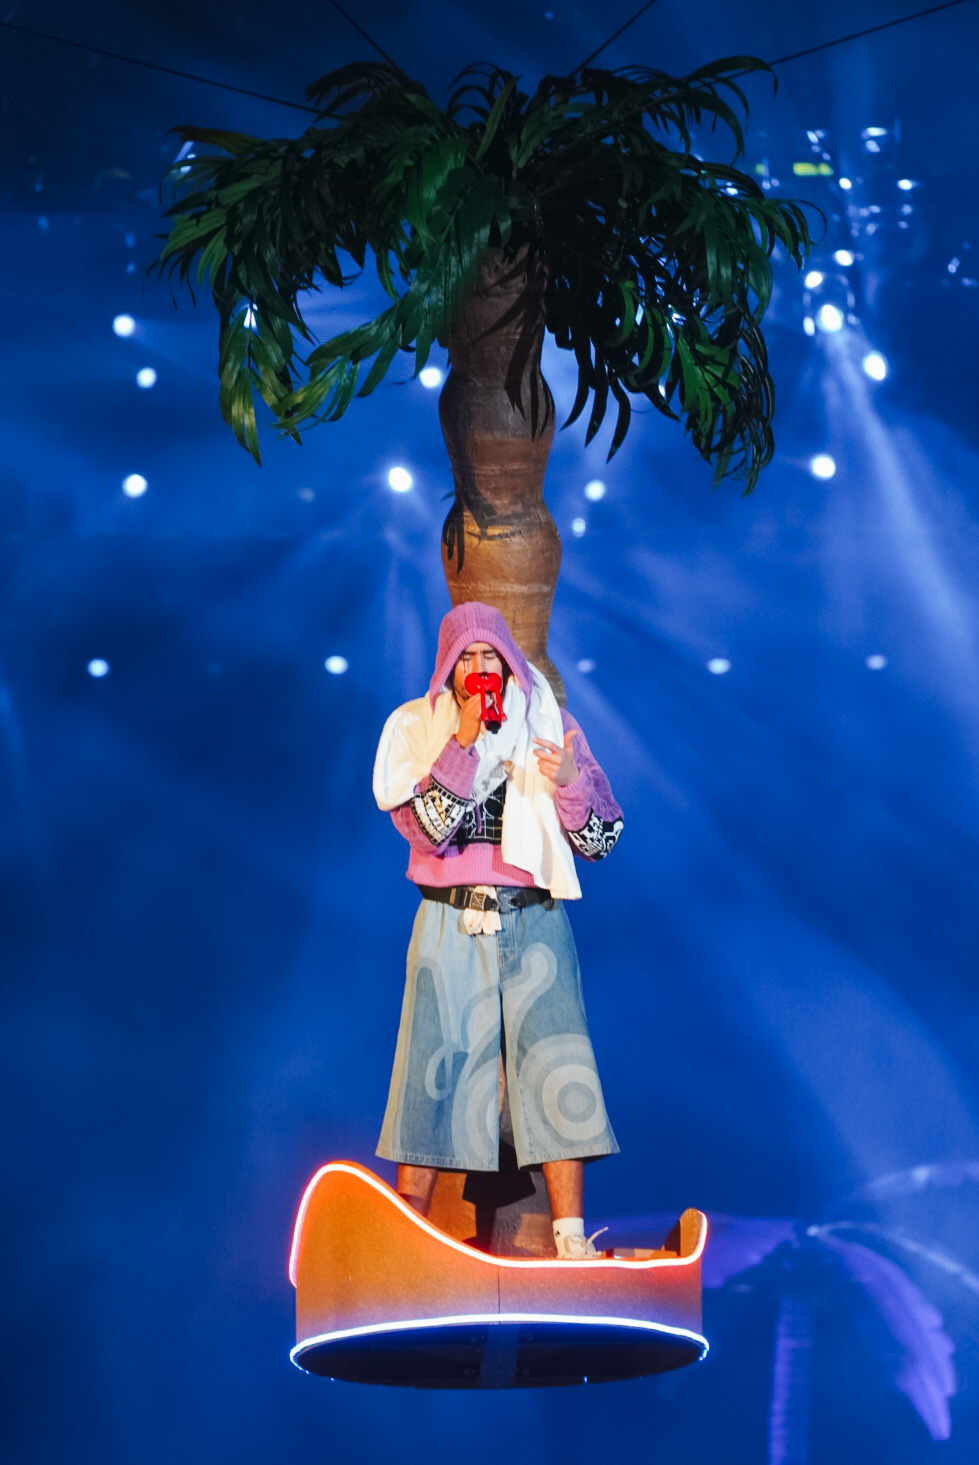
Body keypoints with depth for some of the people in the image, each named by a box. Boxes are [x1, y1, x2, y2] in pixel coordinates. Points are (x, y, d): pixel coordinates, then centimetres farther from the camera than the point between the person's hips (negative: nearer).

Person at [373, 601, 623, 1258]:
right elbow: (426, 830, -10)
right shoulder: (416, 728, 4)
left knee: (556, 1070, -10)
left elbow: (601, 841, 5)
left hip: (534, 922, 1)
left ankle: (571, 1240, -7)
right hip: (450, 925, 0)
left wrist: (570, 784, -15)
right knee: (431, 1073, -3)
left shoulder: (550, 726, 7)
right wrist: (463, 741, -16)